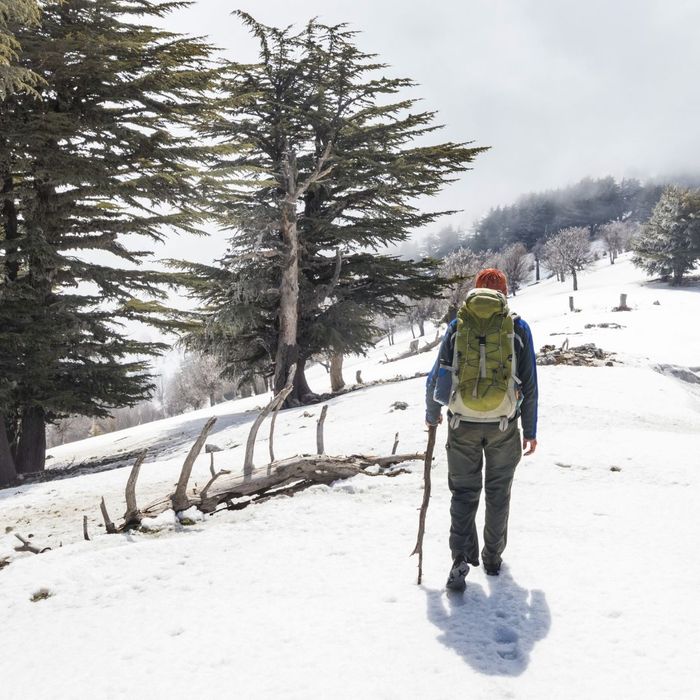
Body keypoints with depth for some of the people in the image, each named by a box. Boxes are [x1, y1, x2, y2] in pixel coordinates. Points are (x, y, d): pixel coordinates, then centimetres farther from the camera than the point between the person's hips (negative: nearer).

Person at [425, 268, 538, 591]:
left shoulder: (457, 327, -1)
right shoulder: (519, 329, -2)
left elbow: (437, 376, 3)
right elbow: (529, 385, -1)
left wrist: (432, 413, 19)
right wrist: (530, 430, 8)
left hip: (463, 425, 0)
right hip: (504, 426, 0)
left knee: (464, 492, 9)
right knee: (498, 493, 16)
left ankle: (462, 558, -6)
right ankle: (493, 557, 27)